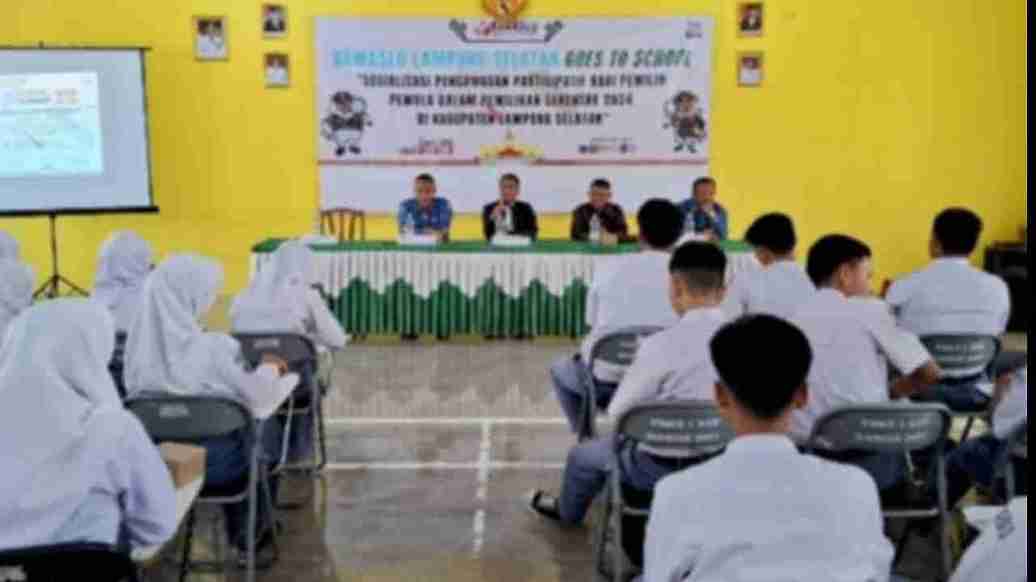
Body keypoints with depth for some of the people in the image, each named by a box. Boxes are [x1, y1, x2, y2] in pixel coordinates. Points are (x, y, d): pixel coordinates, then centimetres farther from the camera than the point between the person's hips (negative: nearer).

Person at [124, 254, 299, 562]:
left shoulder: (139, 341, -8)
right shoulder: (211, 347, -25)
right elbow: (256, 394, -14)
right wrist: (270, 368, 7)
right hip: (212, 460, -5)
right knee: (268, 431, 27)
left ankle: (238, 529, 48)